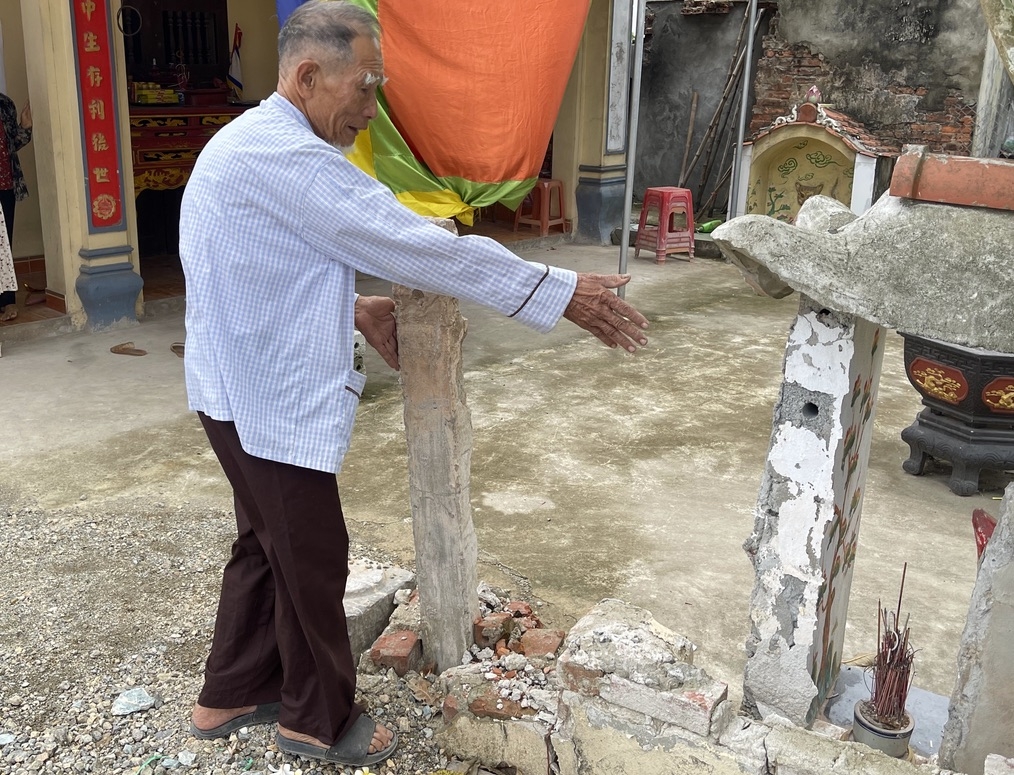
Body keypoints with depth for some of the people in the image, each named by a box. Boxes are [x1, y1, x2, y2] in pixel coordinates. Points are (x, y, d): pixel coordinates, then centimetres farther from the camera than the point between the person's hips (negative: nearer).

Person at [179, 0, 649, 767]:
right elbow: (415, 242, -26)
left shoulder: (251, 144, 11)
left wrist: (355, 307, 8)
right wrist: (560, 293, -22)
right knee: (312, 558, 6)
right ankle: (319, 719, 26)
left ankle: (232, 695, 37)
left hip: (248, 390, 10)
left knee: (269, 545, 21)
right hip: (270, 398, -10)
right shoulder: (282, 156, -23)